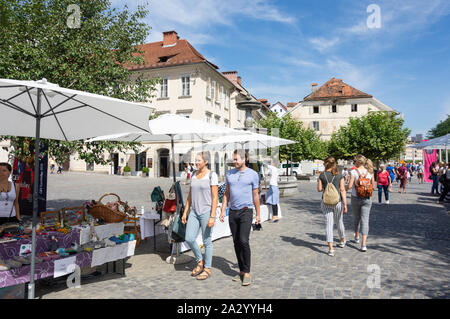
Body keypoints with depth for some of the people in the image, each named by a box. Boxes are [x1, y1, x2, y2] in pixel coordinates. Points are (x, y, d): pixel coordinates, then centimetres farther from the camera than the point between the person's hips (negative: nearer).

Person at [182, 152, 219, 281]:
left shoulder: (212, 175, -9)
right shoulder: (194, 175, 10)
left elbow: (215, 197, -12)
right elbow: (190, 196, 15)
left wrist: (212, 216, -17)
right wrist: (185, 212, 12)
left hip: (206, 212, -6)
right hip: (194, 212, 6)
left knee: (206, 241, 4)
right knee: (189, 239, 0)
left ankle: (207, 268, 20)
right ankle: (200, 261, 24)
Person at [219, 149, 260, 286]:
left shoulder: (253, 174, -1)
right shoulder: (229, 174, 9)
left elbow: (255, 195, 3)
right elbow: (227, 194, 14)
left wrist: (258, 214, 5)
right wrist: (223, 211, 8)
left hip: (246, 212, -4)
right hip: (233, 212, 4)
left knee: (243, 241, -14)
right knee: (236, 242, 8)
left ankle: (246, 273, -2)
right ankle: (241, 271, 19)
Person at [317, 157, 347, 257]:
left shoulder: (322, 176, -4)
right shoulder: (340, 176, -3)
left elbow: (319, 189, -2)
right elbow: (343, 190, -5)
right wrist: (345, 204, -3)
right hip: (338, 202, 1)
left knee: (329, 225, 1)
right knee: (339, 222, 21)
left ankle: (331, 248, -5)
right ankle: (342, 241, 42)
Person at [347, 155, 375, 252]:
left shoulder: (354, 172, -12)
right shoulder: (370, 172, -2)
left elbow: (350, 186, -16)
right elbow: (373, 185, 8)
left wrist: (345, 188, 5)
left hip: (356, 198, -1)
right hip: (367, 199, 1)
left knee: (356, 218, 19)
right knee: (365, 220, 0)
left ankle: (357, 237, 40)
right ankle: (363, 244, -8)